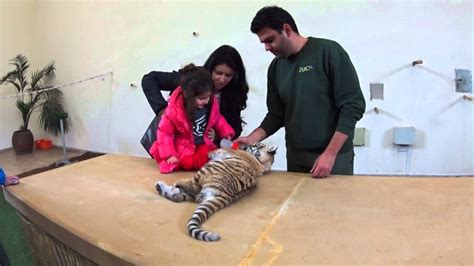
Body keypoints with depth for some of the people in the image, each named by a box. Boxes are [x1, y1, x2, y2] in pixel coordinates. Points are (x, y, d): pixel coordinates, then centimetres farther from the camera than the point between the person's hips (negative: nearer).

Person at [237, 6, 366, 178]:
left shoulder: (328, 51, -11)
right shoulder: (276, 67, 6)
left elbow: (353, 105, -13)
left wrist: (330, 153, -17)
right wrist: (252, 139, -4)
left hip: (334, 156, -4)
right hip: (295, 157, 5)